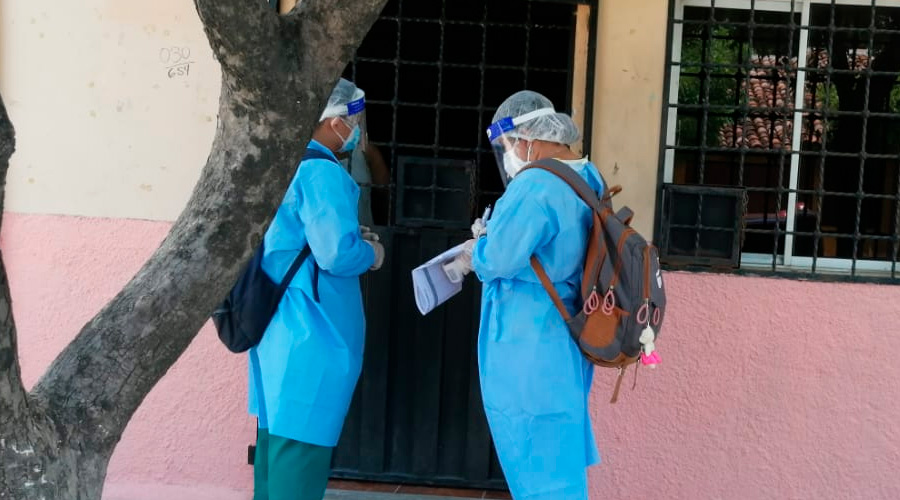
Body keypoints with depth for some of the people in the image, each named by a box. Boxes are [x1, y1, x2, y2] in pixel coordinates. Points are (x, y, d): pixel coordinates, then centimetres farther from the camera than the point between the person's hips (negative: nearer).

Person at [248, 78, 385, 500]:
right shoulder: (322, 172, -15)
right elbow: (336, 254, -24)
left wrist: (354, 242, 17)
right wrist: (370, 253, -3)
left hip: (276, 325, 10)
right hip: (312, 334, -10)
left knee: (276, 446, 16)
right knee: (299, 454, -5)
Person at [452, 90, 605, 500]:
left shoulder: (535, 186, -21)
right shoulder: (587, 179, 10)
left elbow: (498, 261, -23)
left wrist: (477, 250, -1)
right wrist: (490, 242, 12)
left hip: (528, 349, -10)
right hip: (564, 341, 10)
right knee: (559, 461, 18)